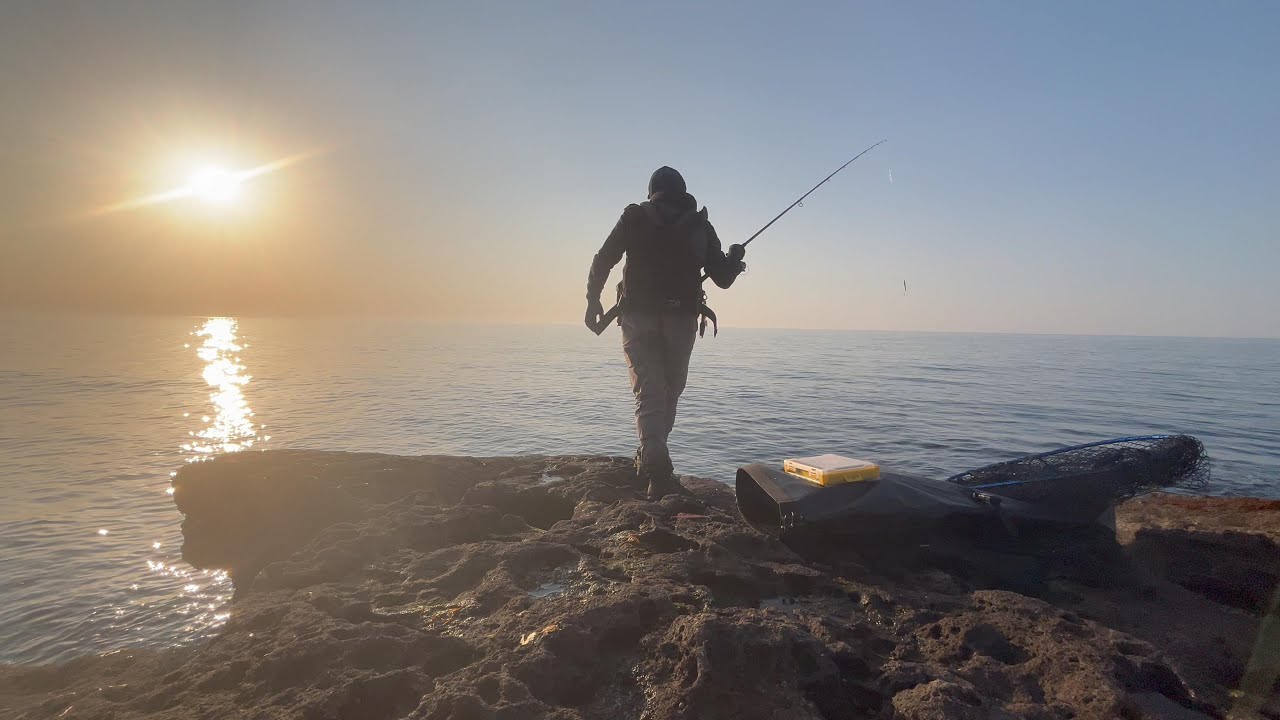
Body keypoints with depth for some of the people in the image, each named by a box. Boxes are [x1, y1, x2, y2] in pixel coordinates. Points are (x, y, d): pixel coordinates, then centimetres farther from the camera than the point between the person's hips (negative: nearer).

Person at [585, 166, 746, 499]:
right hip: (681, 321, 1)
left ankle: (656, 469, -17)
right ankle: (652, 462, 25)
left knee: (649, 394, -3)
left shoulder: (634, 218, 5)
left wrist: (593, 300, 13)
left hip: (638, 320, -1)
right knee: (669, 394, 16)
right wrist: (735, 257, 27)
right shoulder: (700, 226, 6)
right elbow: (723, 278, 7)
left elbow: (602, 262, 1)